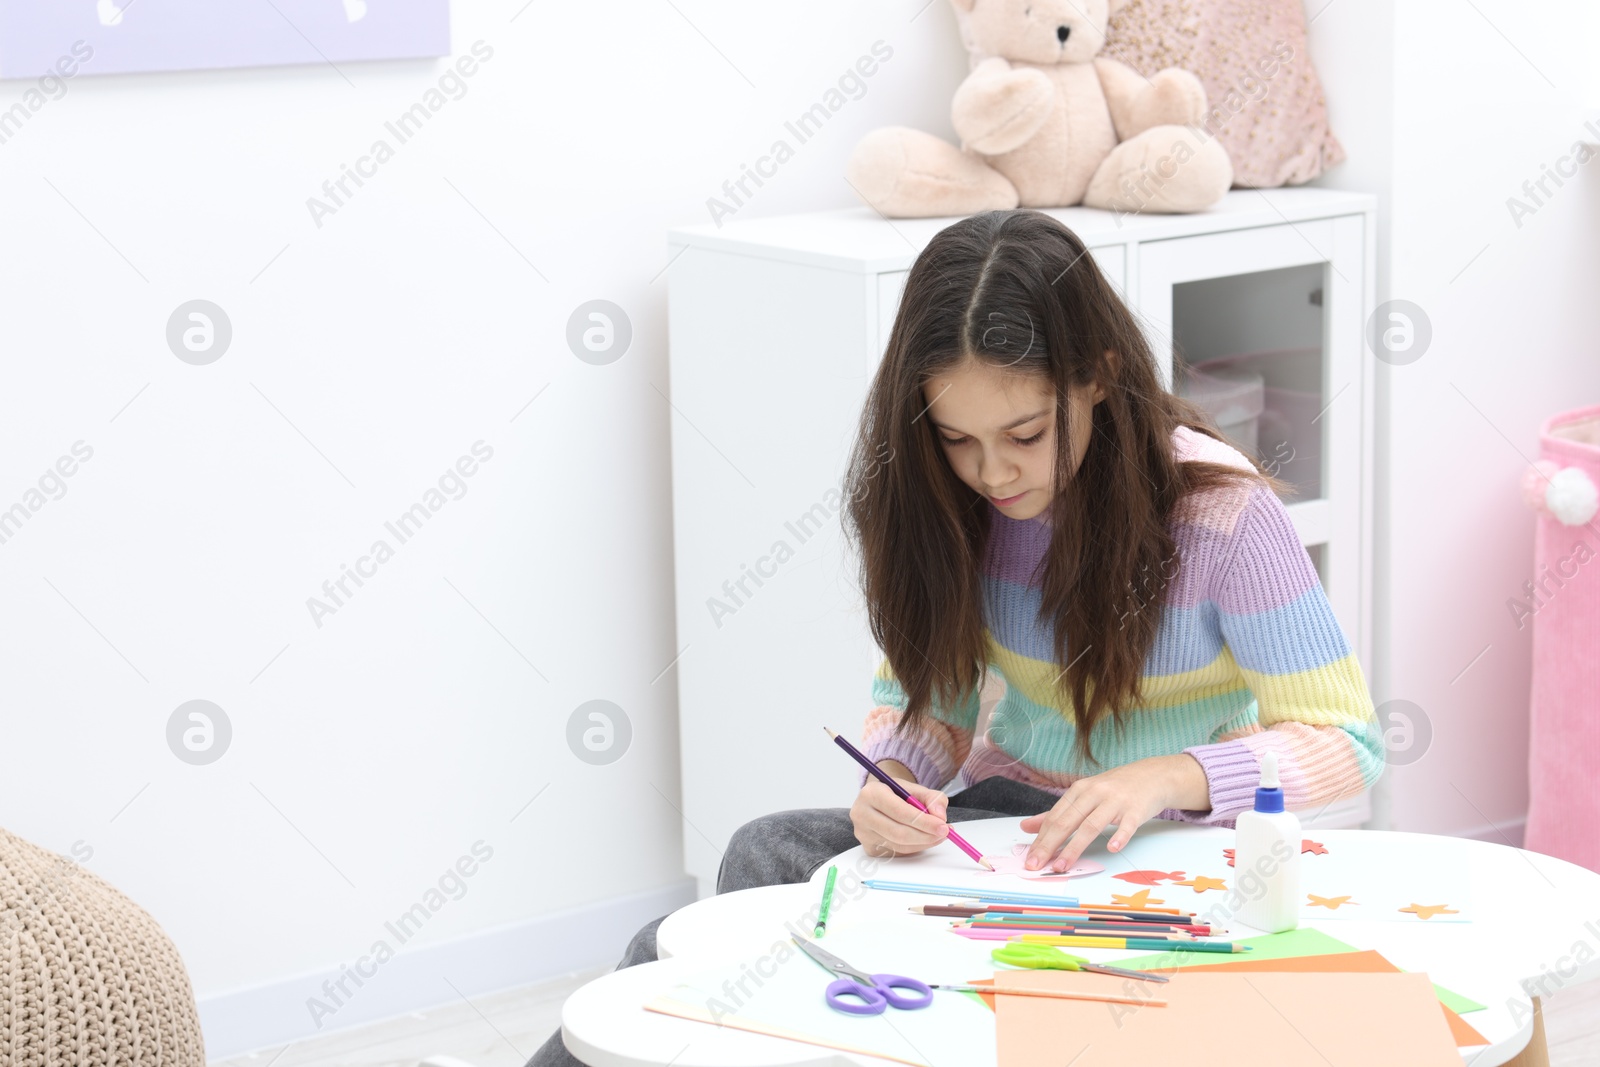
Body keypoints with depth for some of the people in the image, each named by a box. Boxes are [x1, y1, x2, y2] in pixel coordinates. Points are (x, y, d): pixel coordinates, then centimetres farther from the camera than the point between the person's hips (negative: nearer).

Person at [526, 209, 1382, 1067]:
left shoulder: (1219, 508, -17)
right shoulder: (943, 503, -4)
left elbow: (1342, 741, -12)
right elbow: (920, 695, 6)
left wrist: (1164, 779, -29)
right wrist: (890, 783, -19)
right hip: (1001, 821, 5)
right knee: (768, 854, -28)